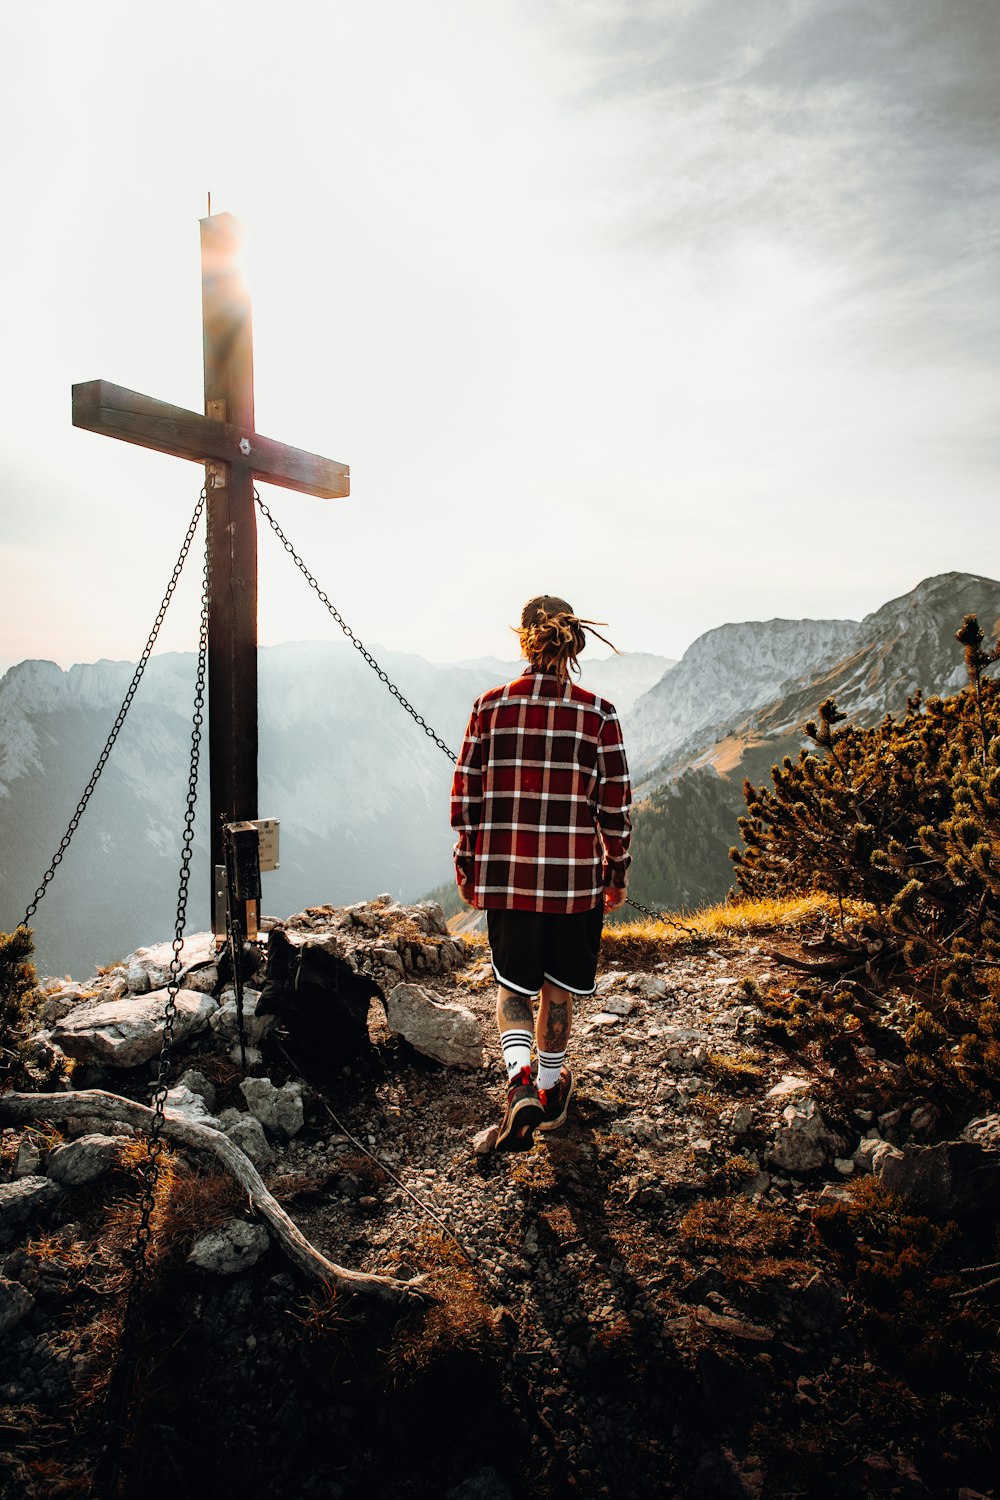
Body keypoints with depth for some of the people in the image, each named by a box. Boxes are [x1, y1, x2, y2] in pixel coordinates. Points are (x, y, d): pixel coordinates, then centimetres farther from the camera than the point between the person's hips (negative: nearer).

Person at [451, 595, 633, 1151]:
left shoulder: (491, 705, -5)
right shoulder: (599, 714, -8)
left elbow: (466, 794, -1)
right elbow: (616, 804, -4)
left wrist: (466, 862, 11)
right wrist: (618, 870, 9)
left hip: (506, 874, 0)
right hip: (575, 876, 0)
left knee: (514, 985, 17)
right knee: (557, 986, 19)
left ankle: (520, 1080, -4)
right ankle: (551, 1088, 36)